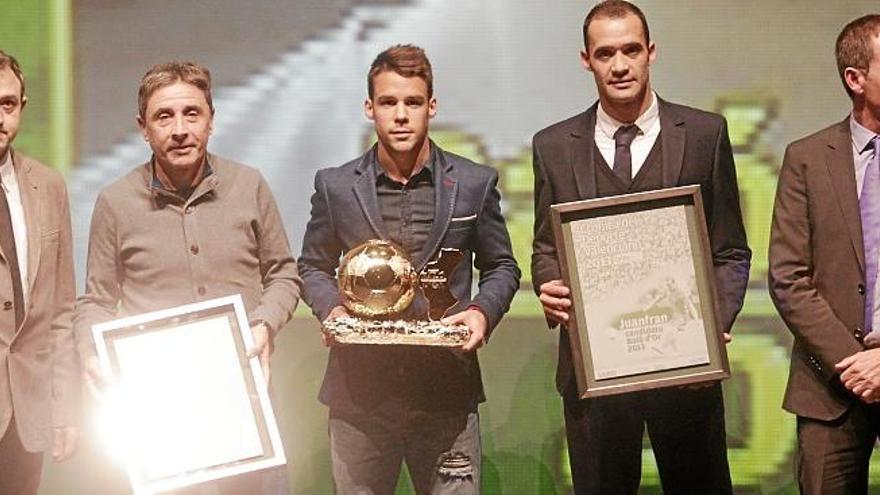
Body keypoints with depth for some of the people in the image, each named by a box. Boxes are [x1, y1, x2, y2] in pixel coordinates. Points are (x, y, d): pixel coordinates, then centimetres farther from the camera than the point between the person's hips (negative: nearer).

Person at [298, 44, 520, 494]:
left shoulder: (474, 183, 4)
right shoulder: (335, 186, 5)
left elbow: (501, 266, 13)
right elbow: (313, 267, 15)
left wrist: (483, 311, -7)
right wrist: (331, 308, -6)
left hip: (446, 389, 0)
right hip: (360, 387, 0)